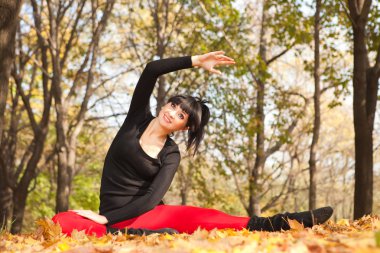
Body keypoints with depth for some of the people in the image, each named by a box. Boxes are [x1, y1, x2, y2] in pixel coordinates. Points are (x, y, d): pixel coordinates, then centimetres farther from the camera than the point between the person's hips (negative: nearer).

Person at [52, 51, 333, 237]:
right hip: (113, 214, 1)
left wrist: (104, 218, -22)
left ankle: (278, 222, -44)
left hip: (146, 212, 0)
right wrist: (196, 60, -14)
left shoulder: (171, 155, 0)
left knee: (198, 217, -32)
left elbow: (151, 198, -14)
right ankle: (144, 236, -49)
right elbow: (151, 70, -10)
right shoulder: (138, 118, 5)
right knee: (62, 222, -35)